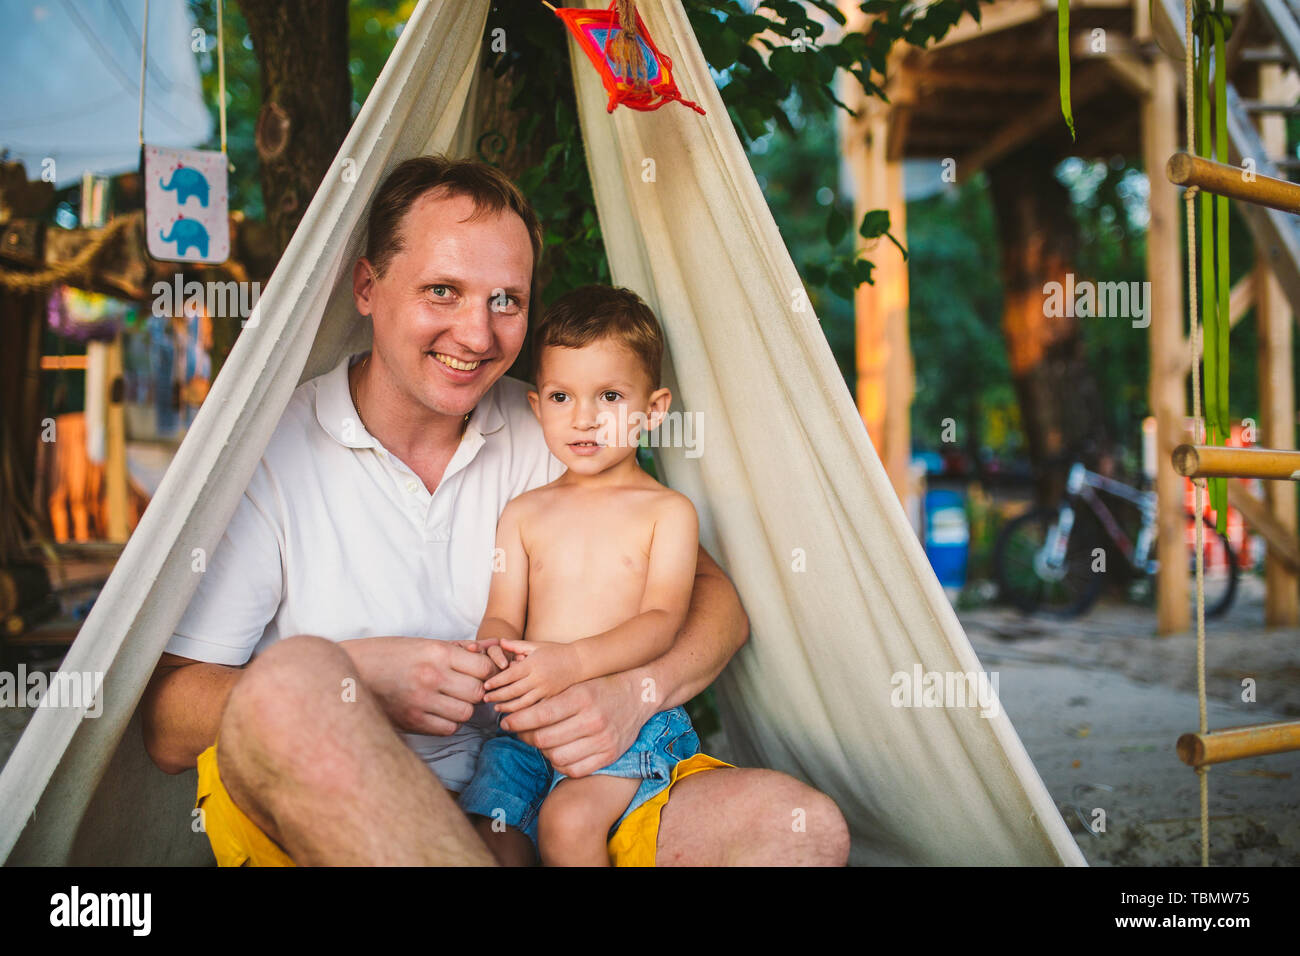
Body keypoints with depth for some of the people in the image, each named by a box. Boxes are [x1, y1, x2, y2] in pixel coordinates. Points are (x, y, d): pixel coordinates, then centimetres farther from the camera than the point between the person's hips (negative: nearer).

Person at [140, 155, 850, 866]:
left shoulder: (550, 438, 5)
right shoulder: (269, 454, -6)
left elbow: (712, 595, 6)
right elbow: (166, 727, -9)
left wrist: (637, 691, -16)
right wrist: (355, 676, -26)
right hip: (298, 815, -3)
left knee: (803, 826, -18)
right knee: (296, 679, -38)